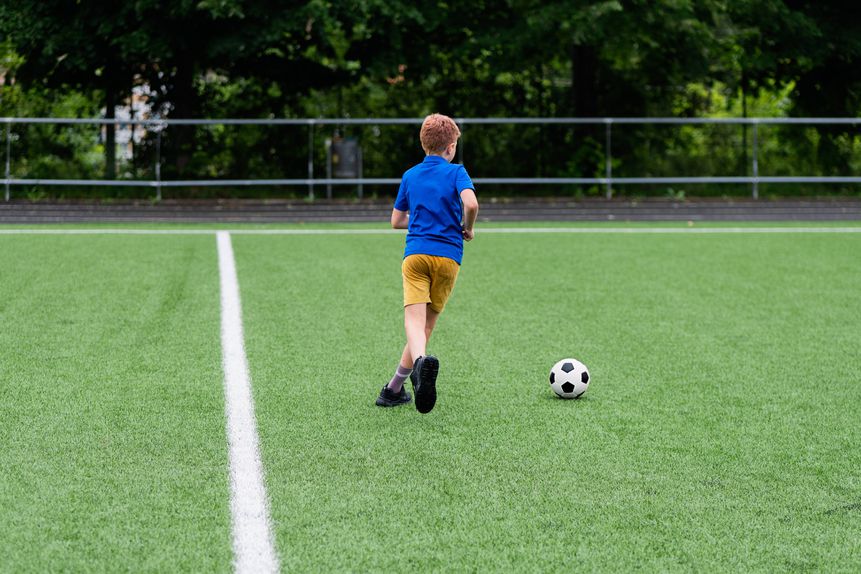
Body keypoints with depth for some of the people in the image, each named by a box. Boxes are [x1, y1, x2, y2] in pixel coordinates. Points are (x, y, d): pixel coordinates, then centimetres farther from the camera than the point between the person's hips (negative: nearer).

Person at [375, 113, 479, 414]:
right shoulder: (456, 172, 2)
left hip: (415, 254, 2)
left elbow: (396, 220, 22)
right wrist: (467, 229, 2)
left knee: (414, 319, -12)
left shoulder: (410, 175, 15)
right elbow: (471, 203, -17)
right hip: (448, 256, -1)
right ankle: (394, 389, 6)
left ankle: (421, 359, -45)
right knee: (428, 322, 8)